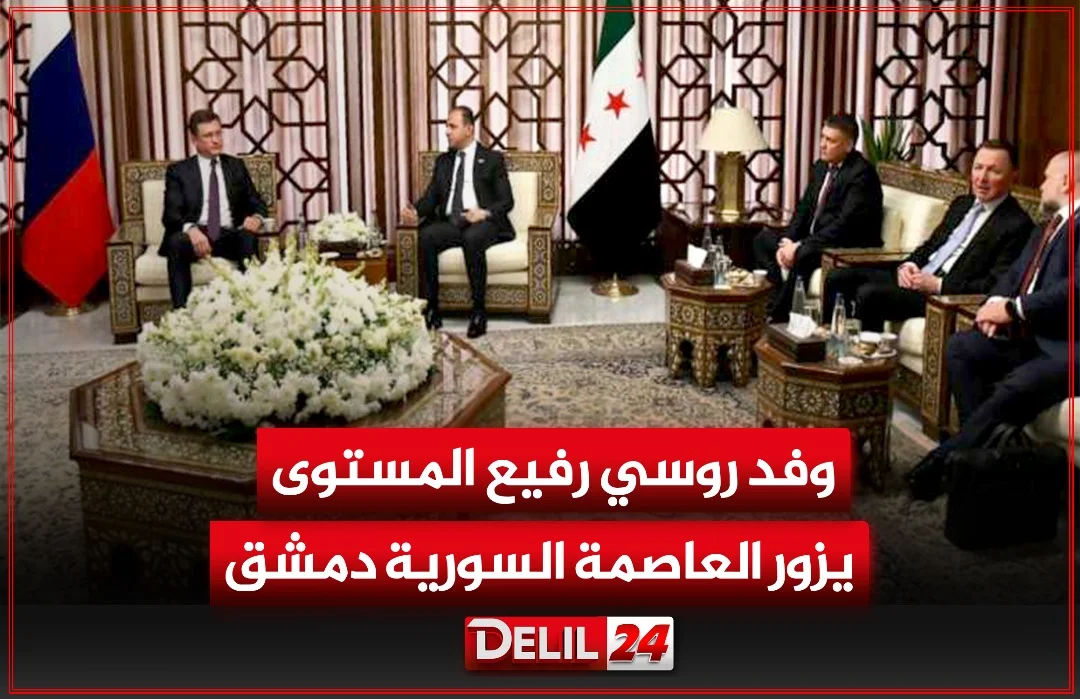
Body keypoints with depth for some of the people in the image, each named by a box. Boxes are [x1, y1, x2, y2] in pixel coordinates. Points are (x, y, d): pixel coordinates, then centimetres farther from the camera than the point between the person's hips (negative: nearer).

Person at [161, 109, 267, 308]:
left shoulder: (236, 166, 18)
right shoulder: (178, 171, 9)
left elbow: (256, 203, 16)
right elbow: (170, 214, -3)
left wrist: (256, 217, -11)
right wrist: (191, 229, -27)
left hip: (230, 237, 2)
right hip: (196, 236, -1)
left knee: (249, 236, -32)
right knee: (176, 241, -35)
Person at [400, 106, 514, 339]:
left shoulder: (492, 159, 10)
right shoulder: (443, 161, 22)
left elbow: (506, 201, 3)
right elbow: (431, 197, 14)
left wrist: (485, 213, -18)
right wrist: (415, 211, -9)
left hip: (483, 223, -3)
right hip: (450, 222, 4)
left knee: (472, 238, -39)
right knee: (425, 236, -30)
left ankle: (479, 311, -32)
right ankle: (431, 308, -26)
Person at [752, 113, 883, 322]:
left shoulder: (862, 173, -17)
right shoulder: (822, 167, 10)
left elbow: (845, 224, -24)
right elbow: (804, 208, 12)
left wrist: (800, 246, -25)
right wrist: (787, 241, -7)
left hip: (850, 248, -9)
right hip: (815, 238, 9)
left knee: (802, 255, -34)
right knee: (762, 240, 5)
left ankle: (778, 318, -21)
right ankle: (779, 295, -5)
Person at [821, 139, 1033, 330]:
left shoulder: (1017, 225, -8)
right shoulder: (961, 204, 18)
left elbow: (996, 286, -15)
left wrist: (938, 284, -20)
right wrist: (909, 265, 1)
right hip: (916, 278, 8)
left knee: (868, 293, -27)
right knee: (839, 277, -4)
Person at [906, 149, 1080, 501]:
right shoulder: (1044, 230, 22)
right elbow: (1014, 275, 21)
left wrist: (1013, 310, -18)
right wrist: (996, 304, -2)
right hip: (1028, 338, 10)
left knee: (1014, 389, -31)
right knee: (960, 347, -8)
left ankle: (942, 461, -21)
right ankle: (984, 445, -12)